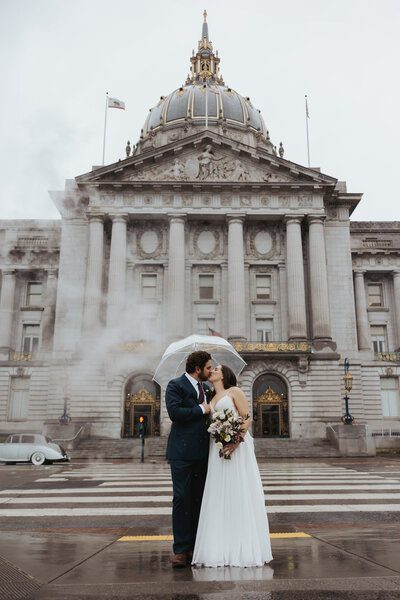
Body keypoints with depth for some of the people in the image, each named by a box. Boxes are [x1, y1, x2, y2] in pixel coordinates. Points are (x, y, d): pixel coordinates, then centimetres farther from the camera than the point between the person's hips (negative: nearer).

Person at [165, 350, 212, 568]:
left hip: (202, 452, 7)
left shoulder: (205, 389, 17)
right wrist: (202, 409, -12)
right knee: (182, 499, -4)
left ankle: (195, 548, 19)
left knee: (198, 500, 9)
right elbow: (175, 412, -20)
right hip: (182, 453, -6)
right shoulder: (176, 385, -5)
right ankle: (180, 550, 4)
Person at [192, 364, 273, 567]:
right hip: (217, 449, 6)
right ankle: (221, 548, 10)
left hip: (236, 447, -6)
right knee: (219, 496, 4)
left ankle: (244, 548, 4)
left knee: (238, 493, -4)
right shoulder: (211, 398, 21)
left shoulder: (234, 391, 3)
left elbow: (247, 417, -5)